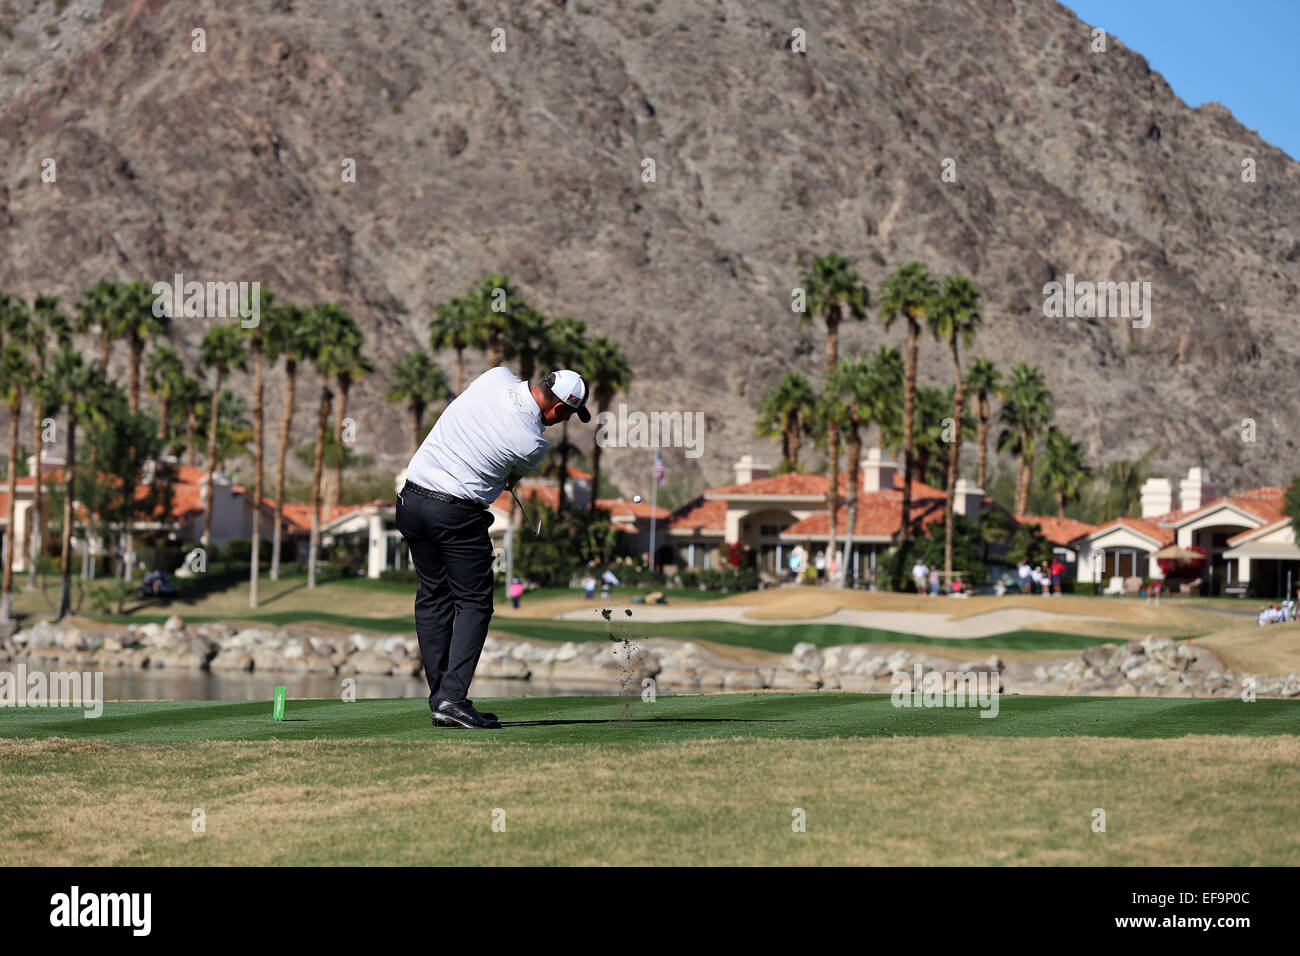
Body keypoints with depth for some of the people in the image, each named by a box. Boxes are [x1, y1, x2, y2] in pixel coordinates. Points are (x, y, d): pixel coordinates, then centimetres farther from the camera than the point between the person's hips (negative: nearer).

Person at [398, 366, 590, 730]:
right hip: (458, 514, -7)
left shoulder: (497, 376, -1)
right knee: (474, 603, 4)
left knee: (433, 598, 14)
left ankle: (438, 699, 14)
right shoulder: (533, 444, -13)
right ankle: (452, 698, -7)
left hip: (411, 497, 7)